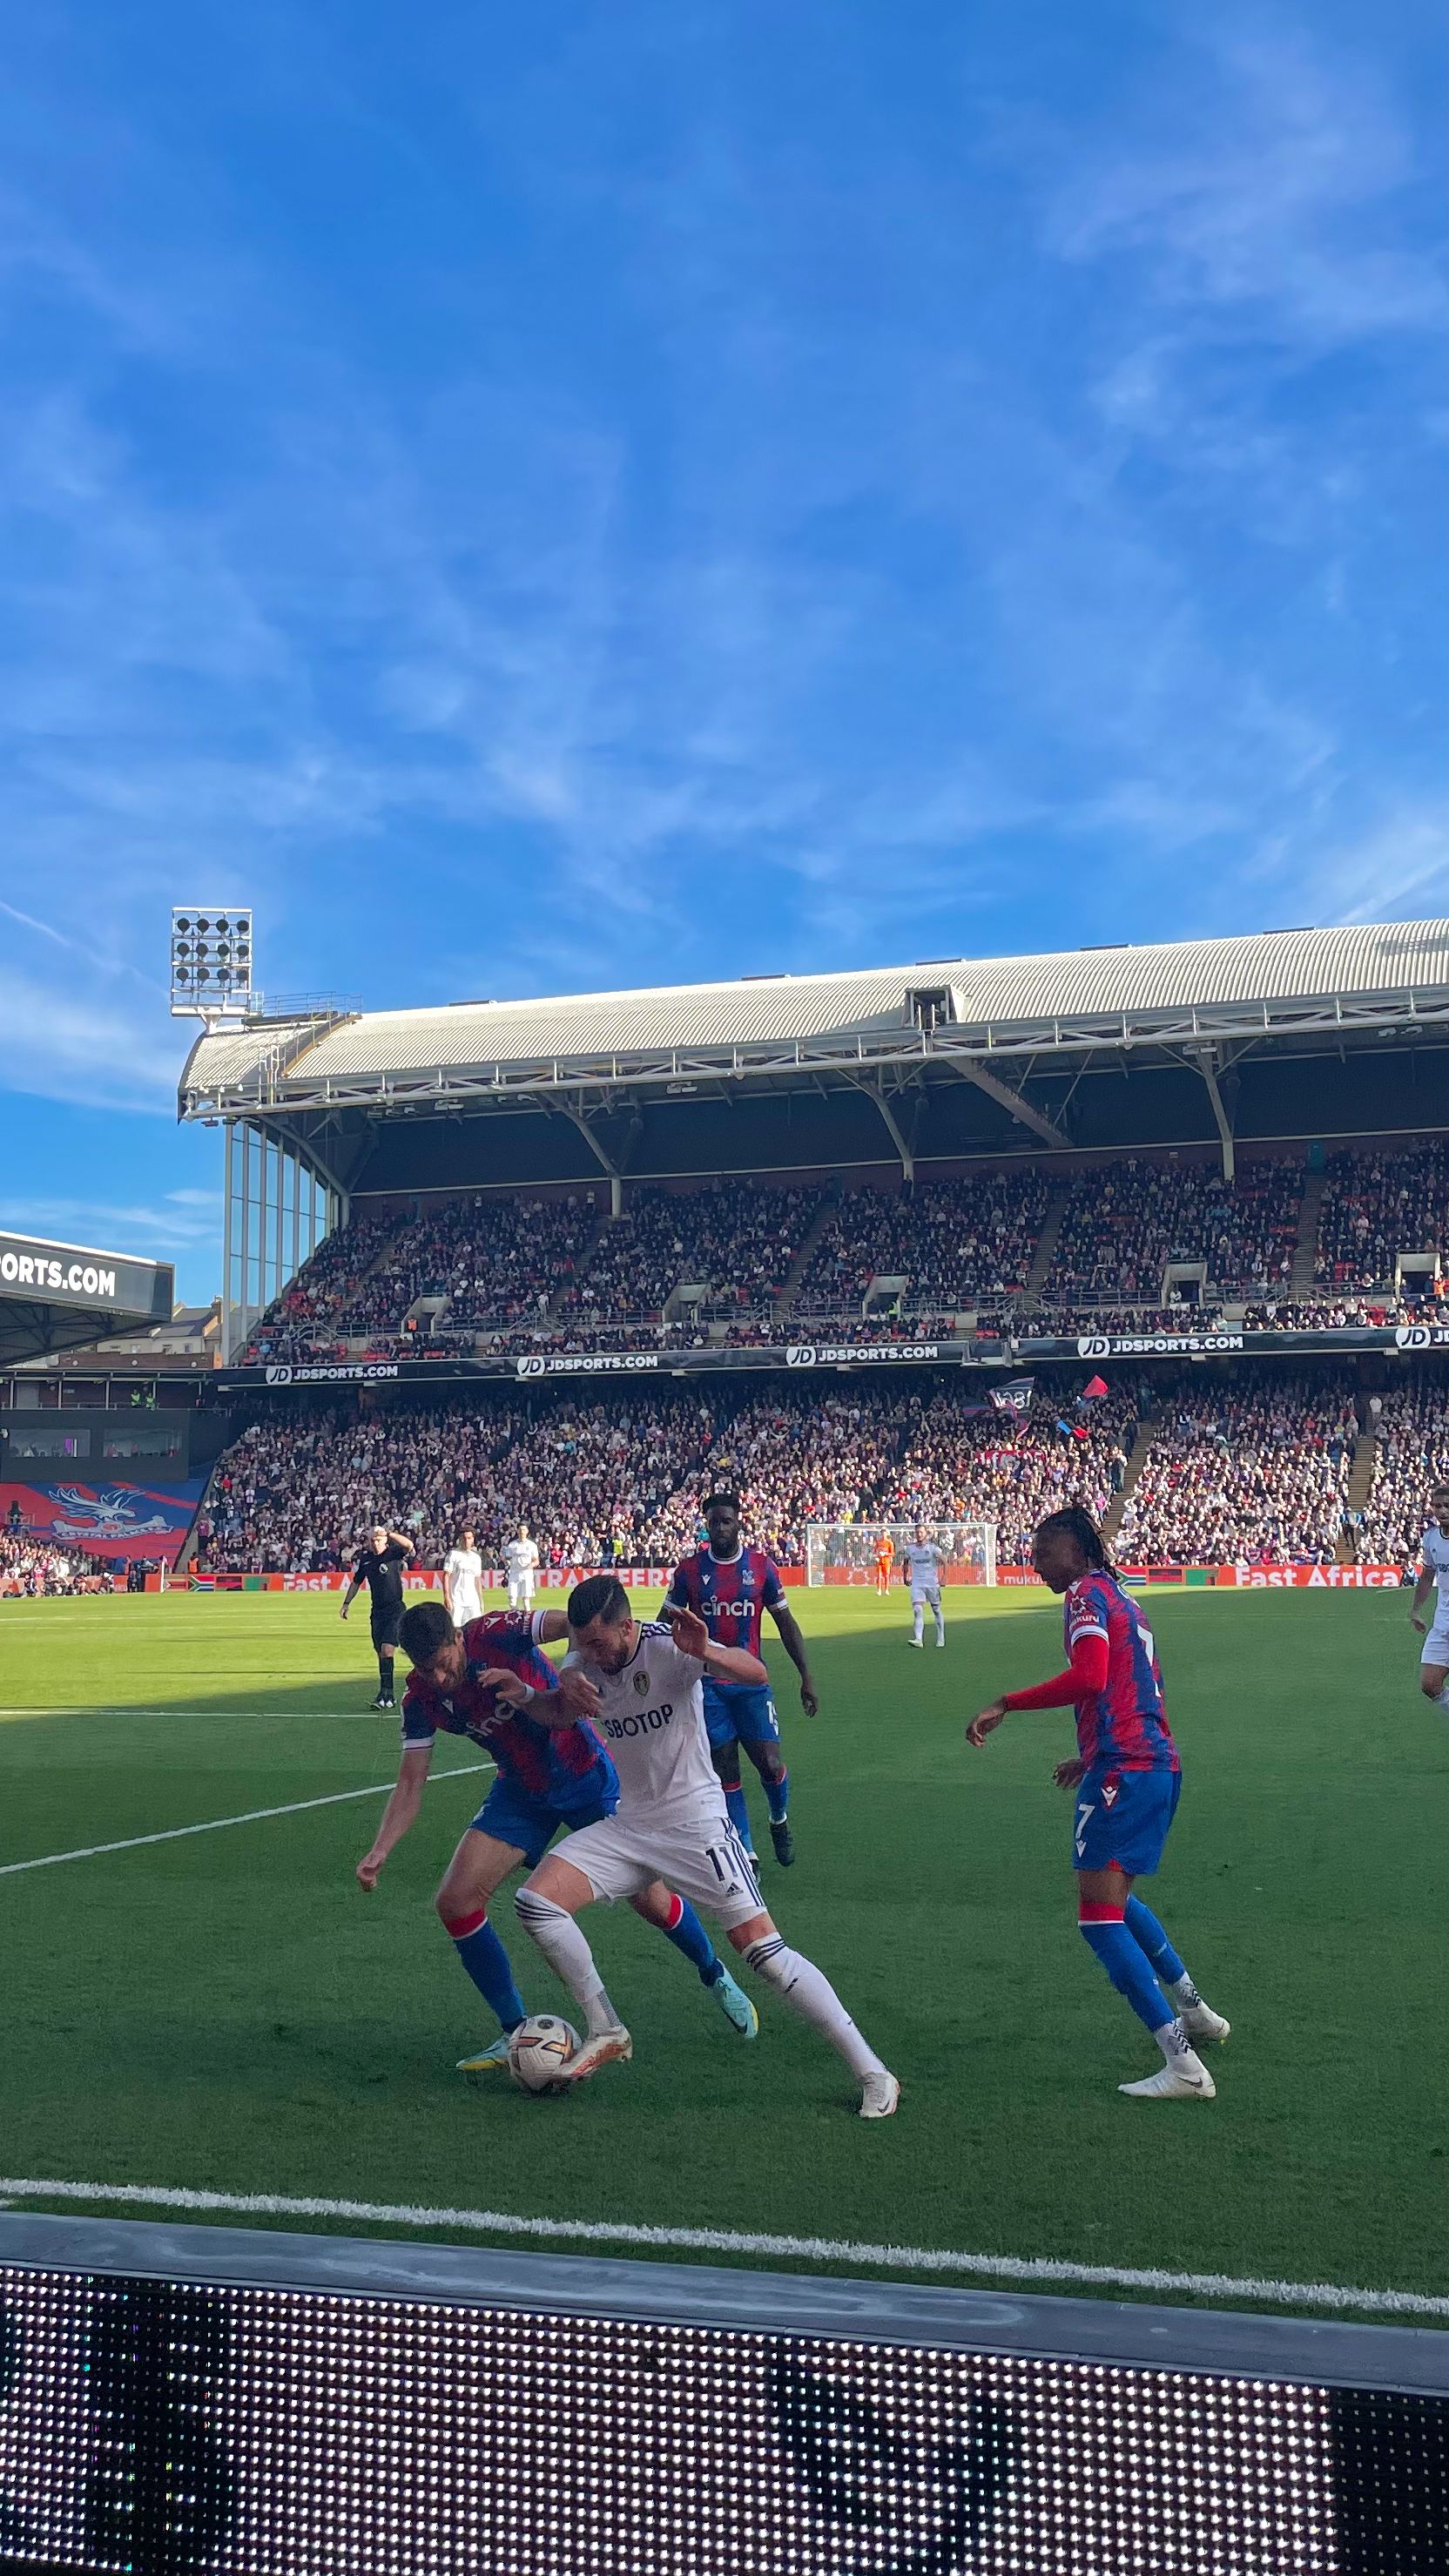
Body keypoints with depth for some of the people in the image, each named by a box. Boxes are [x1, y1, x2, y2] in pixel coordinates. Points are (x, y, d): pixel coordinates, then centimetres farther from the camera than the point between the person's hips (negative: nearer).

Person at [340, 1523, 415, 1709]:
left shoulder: (394, 1553, -6)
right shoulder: (364, 1557, 9)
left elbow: (409, 1545, -28)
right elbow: (356, 1582, 22)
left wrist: (389, 1533, -28)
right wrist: (346, 1603, 22)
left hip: (395, 1610, -6)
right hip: (377, 1611, 6)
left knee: (387, 1650, -17)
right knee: (380, 1653, 7)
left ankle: (385, 1694, -18)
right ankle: (388, 1696, 14)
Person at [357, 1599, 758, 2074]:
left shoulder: (495, 1634, -27)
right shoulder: (421, 1700, -12)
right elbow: (410, 1785, -10)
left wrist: (571, 1673, -57)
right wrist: (378, 1852, -24)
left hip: (586, 1777, -4)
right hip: (520, 1793, 4)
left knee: (651, 1901, 0)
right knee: (454, 1902, -11)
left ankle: (716, 1976, 32)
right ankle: (515, 2034, 4)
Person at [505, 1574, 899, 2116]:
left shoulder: (668, 1645, -19)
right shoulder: (582, 1659, -2)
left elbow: (756, 1675, -33)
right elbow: (560, 1715, 17)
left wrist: (705, 1652, -53)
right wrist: (522, 1696, -5)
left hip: (695, 1822, -6)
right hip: (626, 1825, 6)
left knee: (760, 1947, -12)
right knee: (535, 1901, -10)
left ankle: (872, 2074, -2)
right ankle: (605, 2033, 6)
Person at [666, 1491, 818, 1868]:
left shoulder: (762, 1566, -1)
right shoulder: (689, 1569, -2)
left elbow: (785, 1622, 6)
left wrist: (806, 1677, 3)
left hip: (751, 1681, 0)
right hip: (707, 1684, 0)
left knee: (770, 1764, -5)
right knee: (725, 1770, -1)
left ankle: (779, 1821, 27)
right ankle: (747, 1855, 8)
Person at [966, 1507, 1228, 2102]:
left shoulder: (1088, 1595, -7)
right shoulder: (1122, 1600, 22)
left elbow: (1089, 1677, -25)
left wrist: (1005, 1704, -22)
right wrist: (1091, 1760, 36)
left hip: (1122, 1772, -10)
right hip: (1159, 1764, 10)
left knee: (1098, 1917, -10)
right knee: (1115, 1899, 27)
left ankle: (1183, 2065, -14)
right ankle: (1194, 2011, 35)